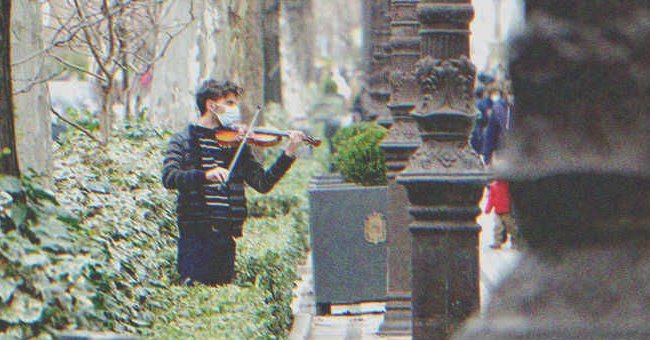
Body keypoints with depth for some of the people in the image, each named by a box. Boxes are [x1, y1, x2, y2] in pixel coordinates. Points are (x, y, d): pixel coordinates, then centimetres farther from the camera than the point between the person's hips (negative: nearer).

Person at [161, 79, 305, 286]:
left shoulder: (236, 143, 13)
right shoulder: (184, 140, 3)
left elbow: (262, 183, 8)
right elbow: (169, 177, -14)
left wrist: (289, 154, -2)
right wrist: (205, 175, -30)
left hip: (226, 236, 4)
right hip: (194, 235, -4)